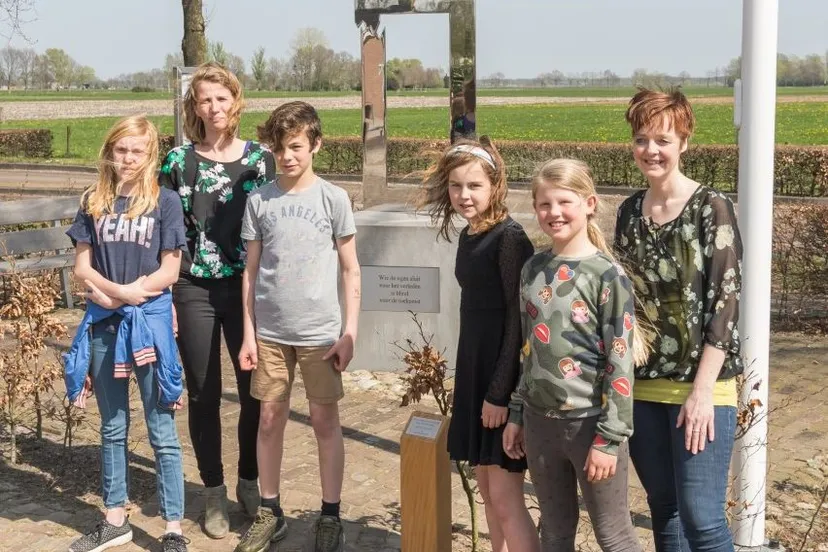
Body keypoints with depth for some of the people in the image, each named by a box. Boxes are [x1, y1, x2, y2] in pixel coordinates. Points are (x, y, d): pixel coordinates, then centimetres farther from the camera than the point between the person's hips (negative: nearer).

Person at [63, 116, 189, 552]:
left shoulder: (164, 201, -3)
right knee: (112, 428, 14)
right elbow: (82, 267, 3)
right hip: (102, 323, 4)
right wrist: (119, 292, -14)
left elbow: (169, 271, -6)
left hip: (149, 321, -3)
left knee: (161, 431, 1)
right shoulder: (93, 202, 7)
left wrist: (121, 294, -13)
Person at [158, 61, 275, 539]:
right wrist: (163, 298, -1)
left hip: (247, 289, 0)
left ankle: (250, 481, 25)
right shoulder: (179, 161, 2)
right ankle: (214, 493, 21)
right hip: (195, 291, 0)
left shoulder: (261, 158, 2)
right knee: (204, 395, 7)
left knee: (255, 391, 4)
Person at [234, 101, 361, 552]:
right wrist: (248, 334, 2)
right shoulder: (259, 201, 2)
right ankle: (270, 512, 24)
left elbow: (350, 271, 0)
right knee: (270, 419, 9)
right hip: (269, 332, 2)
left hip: (320, 332, -2)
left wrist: (349, 332, -5)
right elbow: (251, 272, 6)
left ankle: (330, 516, 18)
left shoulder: (333, 199, -3)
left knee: (325, 420, 6)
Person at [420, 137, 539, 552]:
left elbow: (520, 320, -17)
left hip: (506, 379, -8)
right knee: (486, 489, 14)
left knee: (505, 496, -5)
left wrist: (500, 392, -18)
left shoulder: (509, 238, -15)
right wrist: (474, 382, 14)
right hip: (474, 372, 8)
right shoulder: (468, 237, 10)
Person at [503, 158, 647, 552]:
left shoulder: (607, 275, -12)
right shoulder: (533, 269, 6)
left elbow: (620, 364, -13)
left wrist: (609, 438, -15)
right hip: (541, 421, 6)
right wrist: (517, 415, 12)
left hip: (590, 423, -5)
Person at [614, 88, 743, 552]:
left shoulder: (711, 207, -8)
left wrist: (702, 390, -16)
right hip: (642, 384, 5)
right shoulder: (629, 212, 8)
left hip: (701, 384, -5)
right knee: (663, 508, 12)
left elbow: (725, 300, -12)